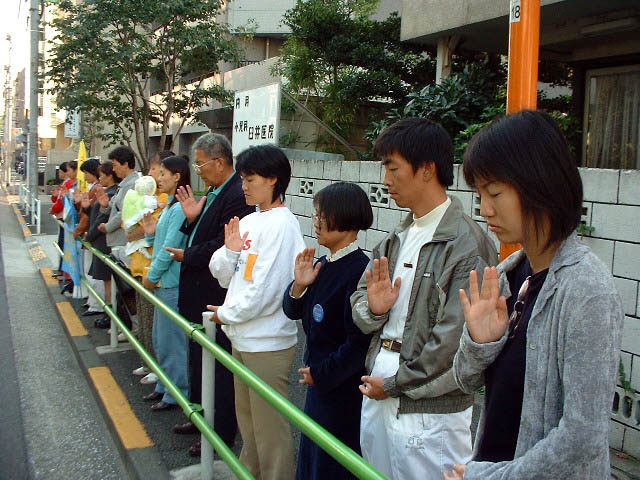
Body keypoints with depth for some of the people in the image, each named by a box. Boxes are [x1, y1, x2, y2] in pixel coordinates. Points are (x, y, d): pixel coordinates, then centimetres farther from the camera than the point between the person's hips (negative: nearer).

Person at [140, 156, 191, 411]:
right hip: (163, 283, 10)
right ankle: (164, 385, 32)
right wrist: (151, 233, 1)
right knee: (160, 339, 19)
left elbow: (170, 247, -19)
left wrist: (152, 276, -10)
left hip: (172, 284, -10)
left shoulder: (179, 208, -18)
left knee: (170, 341, 0)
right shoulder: (169, 206, 13)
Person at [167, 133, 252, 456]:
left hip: (217, 297, -11)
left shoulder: (237, 196, -21)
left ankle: (222, 433, 16)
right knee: (199, 359, 23)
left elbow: (221, 246, -25)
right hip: (199, 296, 11)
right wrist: (192, 217, -3)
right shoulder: (213, 193, 11)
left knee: (218, 366, 2)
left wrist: (186, 256, -12)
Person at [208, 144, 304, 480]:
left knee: (269, 427, 2)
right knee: (246, 420, 22)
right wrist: (230, 251, -8)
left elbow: (265, 289, -20)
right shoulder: (247, 222, 9)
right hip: (242, 336, 9)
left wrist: (226, 313, -7)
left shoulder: (281, 225, -15)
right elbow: (225, 277, 11)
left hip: (267, 342, -9)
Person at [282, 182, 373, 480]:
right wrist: (299, 285, -9)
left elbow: (360, 342, -23)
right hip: (318, 379, 8)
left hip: (343, 386, -8)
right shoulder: (323, 265, 2)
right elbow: (293, 312, 10)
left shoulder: (360, 271, -23)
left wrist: (320, 373, -13)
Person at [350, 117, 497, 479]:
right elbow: (360, 305, 12)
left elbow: (455, 343, -20)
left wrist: (393, 383, -11)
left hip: (430, 412, -7)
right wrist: (373, 308, -11)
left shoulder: (467, 244, -17)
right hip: (377, 396, 8)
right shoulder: (397, 239, 9)